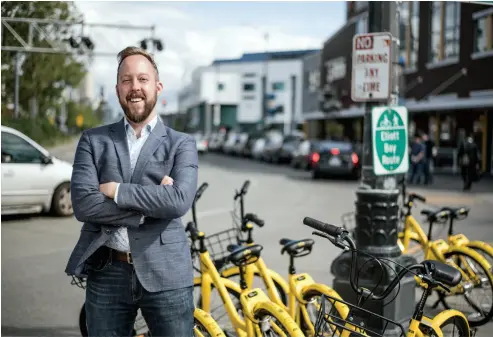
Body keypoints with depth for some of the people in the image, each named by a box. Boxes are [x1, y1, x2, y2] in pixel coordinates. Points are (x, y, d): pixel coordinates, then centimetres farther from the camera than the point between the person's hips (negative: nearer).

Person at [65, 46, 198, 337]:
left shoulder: (182, 144, 3)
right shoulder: (93, 140, 6)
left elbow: (179, 201, -15)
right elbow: (83, 204, -8)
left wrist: (117, 190, -12)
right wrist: (151, 205, -13)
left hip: (165, 274, -1)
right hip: (107, 274, 1)